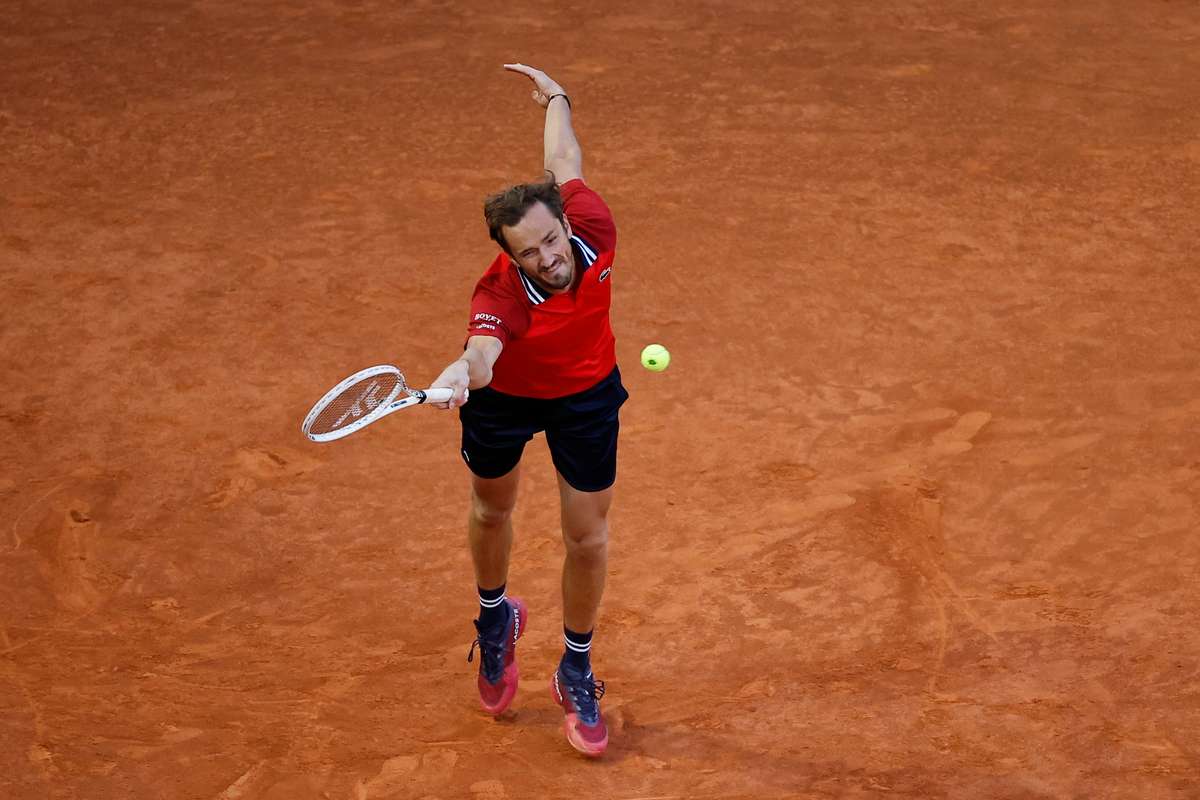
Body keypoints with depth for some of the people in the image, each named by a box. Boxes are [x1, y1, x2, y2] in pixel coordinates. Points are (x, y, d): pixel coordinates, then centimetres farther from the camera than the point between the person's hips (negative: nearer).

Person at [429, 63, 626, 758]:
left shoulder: (594, 230, -32)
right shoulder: (500, 293, -40)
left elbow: (565, 164, -12)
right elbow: (484, 350, -62)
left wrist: (555, 94, 9)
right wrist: (463, 372, -87)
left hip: (586, 394, 2)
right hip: (504, 396, -2)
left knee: (589, 536, 4)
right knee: (493, 510, 22)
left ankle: (577, 671, 26)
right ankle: (495, 619, 53)